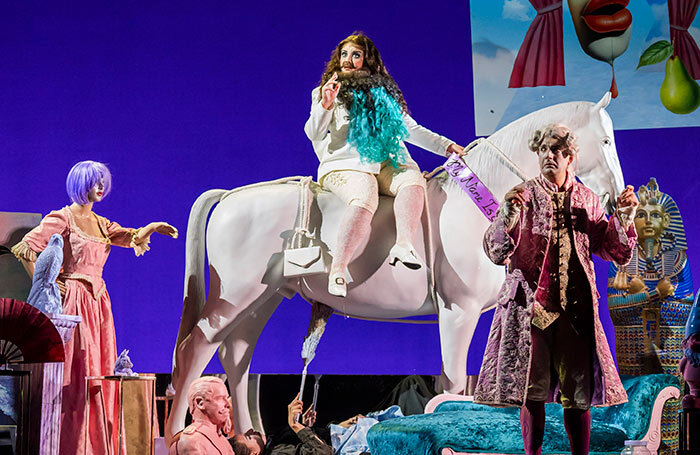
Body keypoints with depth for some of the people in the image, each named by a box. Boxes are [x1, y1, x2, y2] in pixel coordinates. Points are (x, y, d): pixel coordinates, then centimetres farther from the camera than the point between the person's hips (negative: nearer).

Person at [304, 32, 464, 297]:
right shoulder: (327, 91, 16)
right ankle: (337, 271, -42)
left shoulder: (384, 91, 25)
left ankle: (403, 245, -45)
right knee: (364, 199, -35)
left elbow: (412, 130, 27)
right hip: (345, 166, -4)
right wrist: (325, 105, -15)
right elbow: (313, 134, 2)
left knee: (412, 178, -30)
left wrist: (447, 146, 18)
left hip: (384, 164, 4)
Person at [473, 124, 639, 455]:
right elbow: (496, 253, -4)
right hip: (530, 304, -1)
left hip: (575, 308, 2)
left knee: (578, 392, 0)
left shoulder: (587, 200, 12)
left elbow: (617, 253, 14)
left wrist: (624, 217, -1)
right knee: (530, 389, -1)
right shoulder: (522, 196, 5)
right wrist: (508, 216, -20)